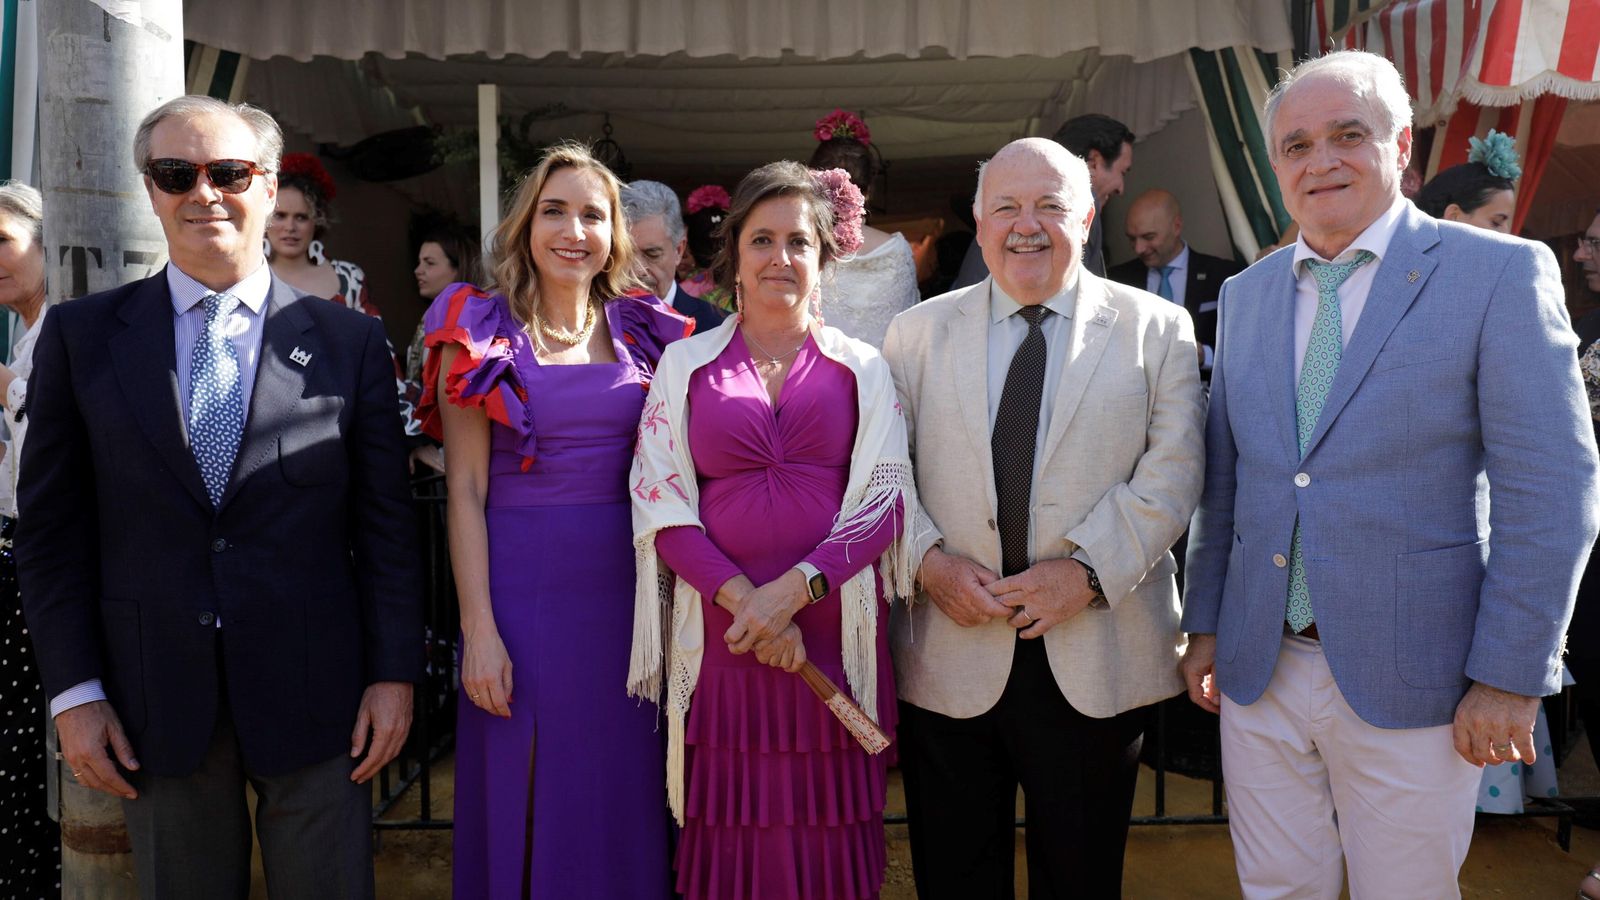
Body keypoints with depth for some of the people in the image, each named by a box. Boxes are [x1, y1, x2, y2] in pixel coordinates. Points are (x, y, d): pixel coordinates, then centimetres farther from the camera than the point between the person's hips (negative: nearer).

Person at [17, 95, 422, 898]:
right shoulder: (81, 336, 4)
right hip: (155, 704, 1)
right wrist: (73, 690, -1)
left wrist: (394, 675, -3)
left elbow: (386, 523, 1)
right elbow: (51, 525, 4)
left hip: (313, 696, -1)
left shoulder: (349, 341, 1)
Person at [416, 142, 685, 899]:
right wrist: (477, 628, -11)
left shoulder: (644, 333, 7)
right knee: (525, 797, 9)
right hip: (521, 586, -3)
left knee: (622, 797, 13)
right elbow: (465, 491, -5)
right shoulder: (481, 333, -1)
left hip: (627, 588, 3)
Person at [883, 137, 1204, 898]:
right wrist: (928, 559, -11)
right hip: (948, 659, 1)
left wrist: (1086, 570, -14)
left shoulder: (1157, 328, 5)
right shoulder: (918, 331, 9)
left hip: (1097, 659, 0)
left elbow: (1172, 471, -4)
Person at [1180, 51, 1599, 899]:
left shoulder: (1501, 273, -7)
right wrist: (1204, 624, 11)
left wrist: (1509, 677, -12)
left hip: (1409, 683, -4)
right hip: (1257, 670, 4)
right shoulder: (1245, 293, 8)